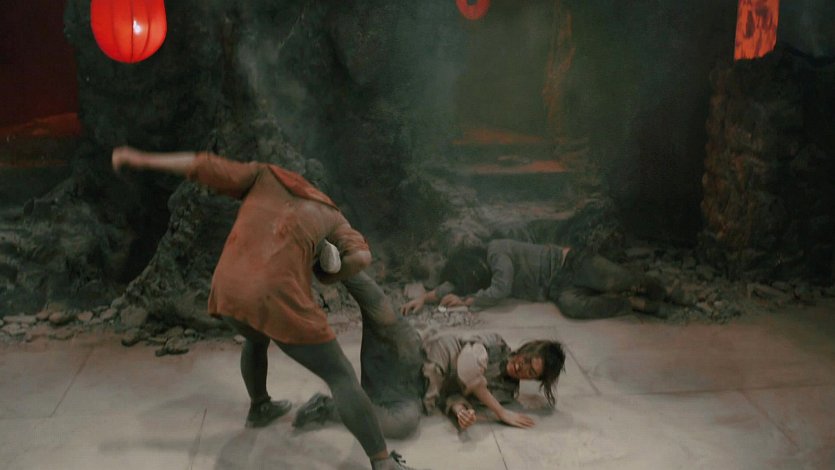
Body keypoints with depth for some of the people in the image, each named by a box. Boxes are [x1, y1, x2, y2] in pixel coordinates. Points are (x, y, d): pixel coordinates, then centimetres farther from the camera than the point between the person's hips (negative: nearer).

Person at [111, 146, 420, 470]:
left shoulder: (264, 176, 22)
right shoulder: (329, 215, 20)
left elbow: (203, 165, 13)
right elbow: (361, 256, 3)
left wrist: (142, 160, 22)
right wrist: (323, 276, 21)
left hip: (228, 293, 4)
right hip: (279, 300, -4)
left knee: (257, 339, 38)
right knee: (341, 377, 5)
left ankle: (259, 408, 57)